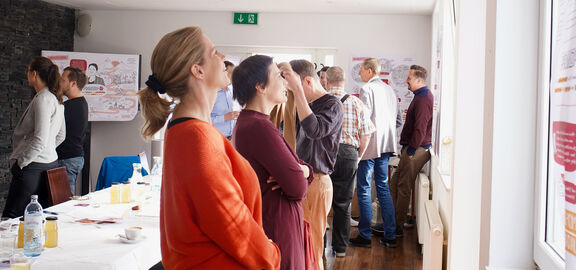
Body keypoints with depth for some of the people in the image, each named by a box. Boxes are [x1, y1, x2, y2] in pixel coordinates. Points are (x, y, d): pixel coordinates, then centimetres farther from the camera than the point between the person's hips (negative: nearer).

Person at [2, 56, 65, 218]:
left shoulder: (43, 99, -15)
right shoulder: (56, 99, 14)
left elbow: (40, 140, -21)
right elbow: (60, 136, 23)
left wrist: (21, 162, -11)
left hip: (33, 168, -10)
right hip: (51, 163, 10)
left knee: (9, 219, -6)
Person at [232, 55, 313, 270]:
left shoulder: (245, 122, 10)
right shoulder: (260, 128, -22)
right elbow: (298, 189, -23)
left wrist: (304, 170, -12)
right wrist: (300, 175, 0)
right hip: (278, 229, -10)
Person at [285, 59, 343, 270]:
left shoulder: (332, 104, -10)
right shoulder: (308, 104, 15)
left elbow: (314, 130, -28)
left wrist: (298, 91, -26)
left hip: (316, 181, -8)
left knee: (311, 248, -2)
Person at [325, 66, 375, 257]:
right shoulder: (355, 102, 2)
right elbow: (366, 134, 1)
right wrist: (358, 156, 12)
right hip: (348, 154, 1)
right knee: (342, 204, 10)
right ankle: (340, 247, 17)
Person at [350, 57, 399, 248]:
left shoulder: (367, 89, -10)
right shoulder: (389, 89, 14)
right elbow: (395, 117, 18)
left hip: (370, 145, -7)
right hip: (386, 145, 8)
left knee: (364, 189, 0)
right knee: (383, 187, 12)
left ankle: (365, 236, 3)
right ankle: (390, 235, 12)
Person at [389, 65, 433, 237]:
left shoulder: (423, 99, -17)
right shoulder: (423, 96, 17)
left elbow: (420, 128, -23)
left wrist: (411, 150, -19)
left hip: (416, 150, -10)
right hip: (411, 148, 10)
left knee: (403, 188, -3)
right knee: (394, 183, 13)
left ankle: (397, 226, 4)